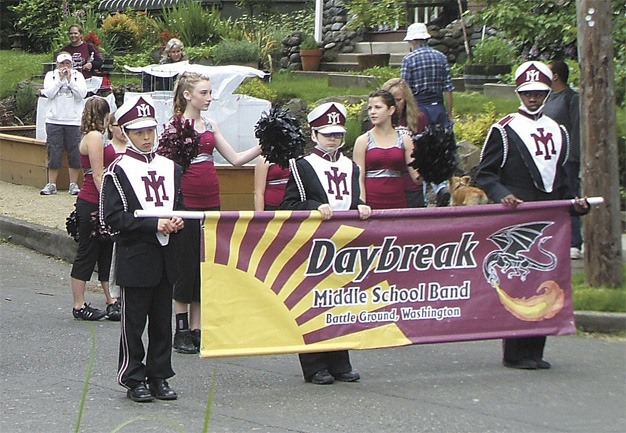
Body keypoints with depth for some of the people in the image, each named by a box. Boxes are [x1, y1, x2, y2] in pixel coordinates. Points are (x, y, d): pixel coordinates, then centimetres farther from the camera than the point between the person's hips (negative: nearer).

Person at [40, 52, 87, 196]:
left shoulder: (77, 76, 8)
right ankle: (51, 184, 7)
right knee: (54, 153, 1)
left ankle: (73, 184, 9)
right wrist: (60, 79, -9)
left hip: (73, 121, 0)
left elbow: (82, 93, -6)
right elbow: (49, 93, -6)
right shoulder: (50, 75, 8)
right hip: (54, 120, 0)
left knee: (74, 154, 0)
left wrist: (70, 80, -9)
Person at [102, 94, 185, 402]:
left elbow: (179, 206, 20)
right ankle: (134, 380, 9)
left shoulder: (171, 168, 11)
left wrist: (178, 221, -5)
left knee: (162, 322, 10)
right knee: (133, 323, 1)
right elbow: (112, 217, -13)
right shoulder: (118, 171, -6)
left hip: (166, 258, 5)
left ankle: (159, 377, 18)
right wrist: (154, 225, -19)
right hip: (135, 258, -5)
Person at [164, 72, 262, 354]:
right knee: (186, 265, -1)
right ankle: (181, 331, 7)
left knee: (205, 266, 7)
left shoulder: (209, 125, 13)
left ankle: (196, 329, 13)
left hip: (210, 202, 6)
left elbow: (236, 159, 13)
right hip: (186, 202, -6)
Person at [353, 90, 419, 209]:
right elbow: (359, 179, 0)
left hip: (397, 203, 2)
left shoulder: (404, 140, 8)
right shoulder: (363, 141, 3)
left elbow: (416, 177, 6)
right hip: (371, 203, -1)